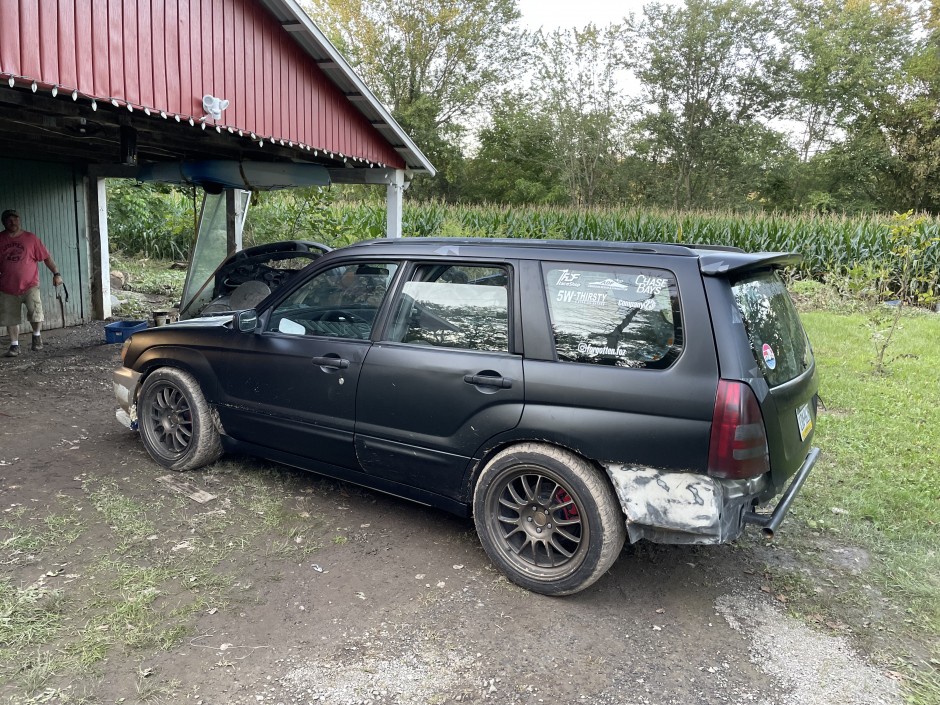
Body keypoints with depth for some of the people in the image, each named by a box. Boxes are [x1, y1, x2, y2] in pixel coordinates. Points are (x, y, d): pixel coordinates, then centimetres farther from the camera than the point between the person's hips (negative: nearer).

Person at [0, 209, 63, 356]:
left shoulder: (30, 238, -1)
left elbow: (46, 257, 0)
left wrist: (56, 273, -6)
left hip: (30, 285, -2)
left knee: (35, 311, -19)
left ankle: (37, 335, 8)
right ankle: (14, 345, 22)